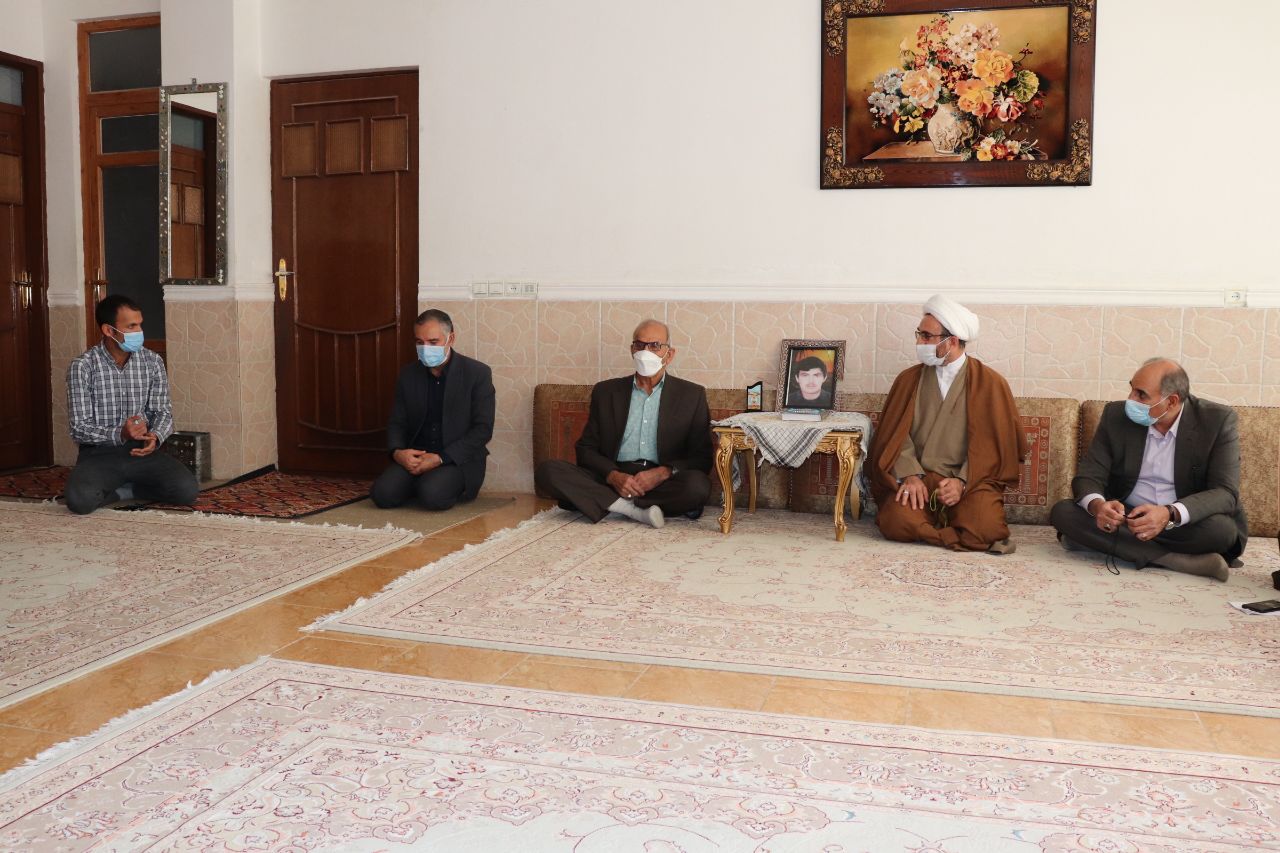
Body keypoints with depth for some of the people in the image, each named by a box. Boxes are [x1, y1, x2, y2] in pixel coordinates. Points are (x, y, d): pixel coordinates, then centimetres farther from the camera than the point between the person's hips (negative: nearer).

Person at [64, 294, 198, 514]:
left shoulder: (153, 362, 2)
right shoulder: (82, 367, -7)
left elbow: (163, 411, 5)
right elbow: (79, 428, -9)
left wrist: (155, 437, -18)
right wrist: (119, 434, -26)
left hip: (142, 450, 3)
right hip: (99, 452, -3)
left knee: (187, 490, -23)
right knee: (80, 500, -34)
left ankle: (122, 489, 0)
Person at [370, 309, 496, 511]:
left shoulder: (478, 373, -6)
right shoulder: (408, 374, 9)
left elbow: (483, 428, -10)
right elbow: (397, 423, 11)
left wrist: (440, 458, -19)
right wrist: (397, 452, -13)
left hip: (459, 459, -4)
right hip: (415, 457, 4)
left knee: (432, 496, -32)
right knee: (383, 494, -22)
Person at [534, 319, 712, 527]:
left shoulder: (692, 395, 10)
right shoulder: (605, 391, 15)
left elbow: (702, 457, 5)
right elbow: (586, 448, 11)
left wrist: (664, 473, -14)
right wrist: (613, 475, -11)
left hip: (661, 483, -1)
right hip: (612, 477, 2)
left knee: (698, 485, -34)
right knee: (548, 471, -22)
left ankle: (616, 505, -22)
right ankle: (637, 510, -28)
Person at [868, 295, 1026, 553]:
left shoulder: (990, 383, 3)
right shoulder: (908, 379, 10)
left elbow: (995, 443, 0)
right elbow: (897, 434, 5)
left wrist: (963, 481, -13)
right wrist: (910, 474, -13)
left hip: (972, 481, -1)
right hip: (919, 481, 1)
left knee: (985, 528, -30)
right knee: (897, 521, -29)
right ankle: (955, 534, -2)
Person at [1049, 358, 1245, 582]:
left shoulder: (1217, 420, -10)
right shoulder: (1116, 415, -4)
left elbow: (1226, 492, -17)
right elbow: (1089, 476, -6)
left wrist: (1170, 514, -36)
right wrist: (1097, 505, -31)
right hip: (1123, 517, 3)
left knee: (1222, 529, -34)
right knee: (1062, 511, -25)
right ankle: (1173, 560, -29)